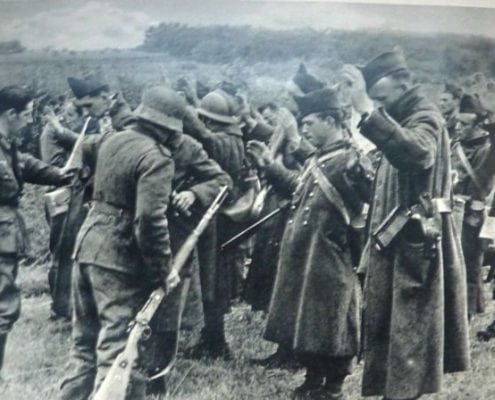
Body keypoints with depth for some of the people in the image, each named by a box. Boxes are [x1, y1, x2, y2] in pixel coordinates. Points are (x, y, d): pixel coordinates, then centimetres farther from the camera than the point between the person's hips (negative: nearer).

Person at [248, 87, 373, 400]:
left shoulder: (351, 161, -16)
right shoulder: (318, 159, 12)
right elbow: (297, 188, 26)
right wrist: (270, 165, 20)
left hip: (328, 262, -9)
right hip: (304, 258, 9)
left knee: (329, 329, 4)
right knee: (305, 323, 18)